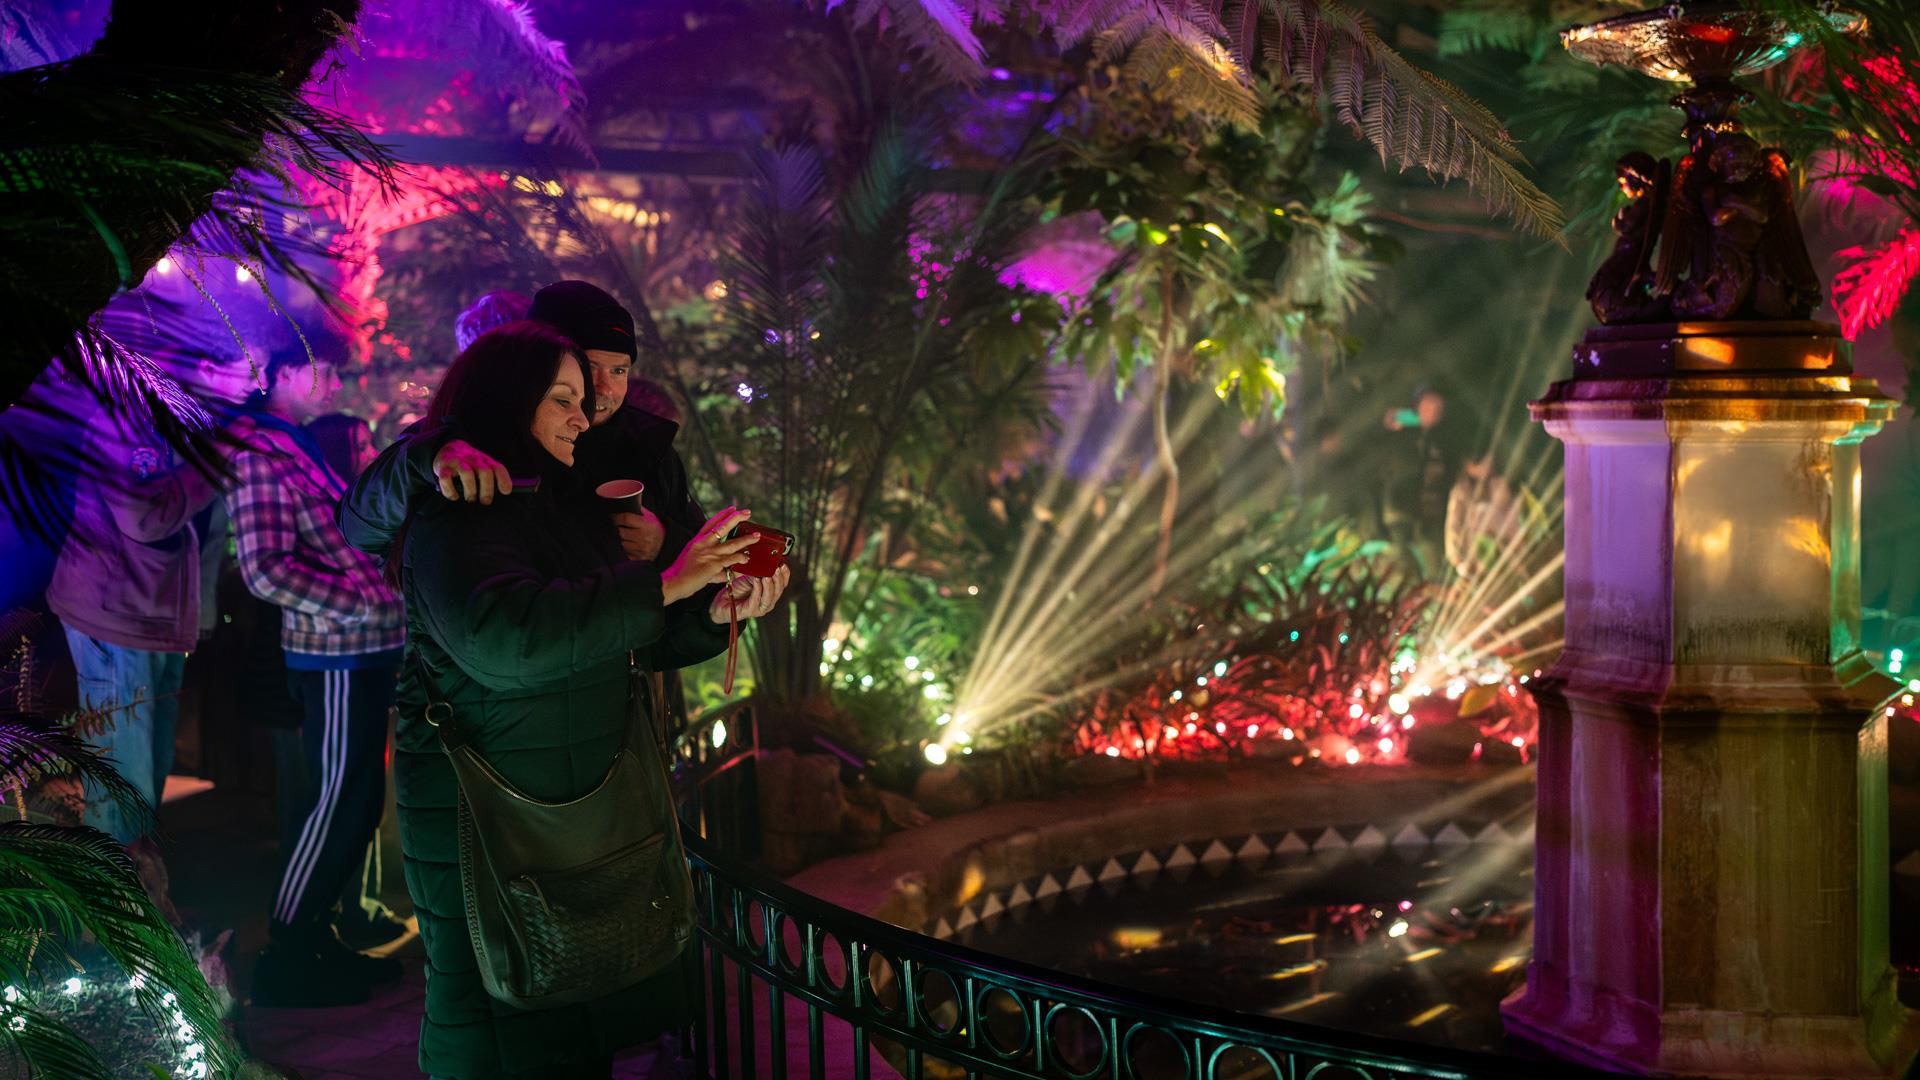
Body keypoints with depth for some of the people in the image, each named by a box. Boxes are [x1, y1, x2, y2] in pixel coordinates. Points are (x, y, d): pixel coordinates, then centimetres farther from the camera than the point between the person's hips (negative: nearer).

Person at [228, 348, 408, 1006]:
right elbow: (267, 571, -21)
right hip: (337, 655, -9)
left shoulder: (304, 446, 15)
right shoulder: (261, 453, -14)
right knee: (338, 805, -2)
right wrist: (364, 602, -19)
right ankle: (284, 960, 8)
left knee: (356, 804, 16)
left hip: (364, 653, 9)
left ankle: (316, 939, 28)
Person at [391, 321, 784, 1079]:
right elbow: (505, 637, -32)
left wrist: (716, 615, -4)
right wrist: (664, 584, -28)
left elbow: (633, 642, 16)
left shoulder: (568, 507, 12)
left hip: (596, 807, 7)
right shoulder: (452, 522, -14)